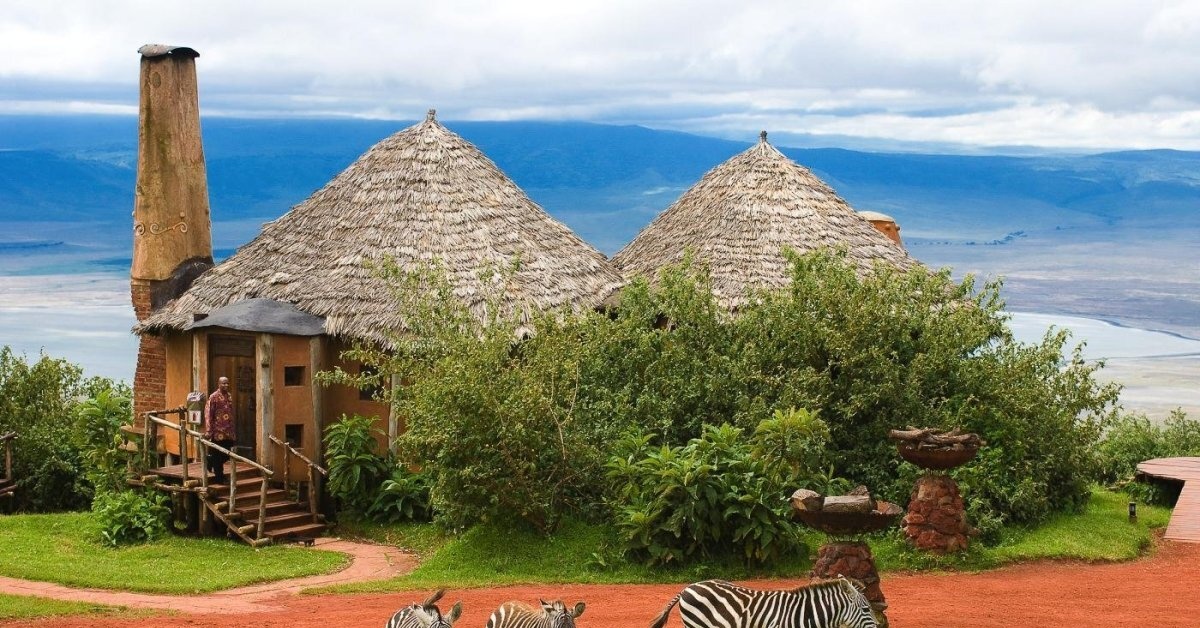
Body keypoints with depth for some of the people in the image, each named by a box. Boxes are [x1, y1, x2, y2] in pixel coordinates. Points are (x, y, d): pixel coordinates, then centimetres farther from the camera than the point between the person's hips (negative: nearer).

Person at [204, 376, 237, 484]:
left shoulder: (229, 396, 12)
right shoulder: (214, 397, -9)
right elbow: (208, 414, -12)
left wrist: (233, 430, 18)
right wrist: (208, 432, -17)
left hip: (228, 432, 7)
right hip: (218, 431, -6)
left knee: (226, 455, 9)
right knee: (218, 456, 1)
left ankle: (210, 462, 32)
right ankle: (219, 478, 10)